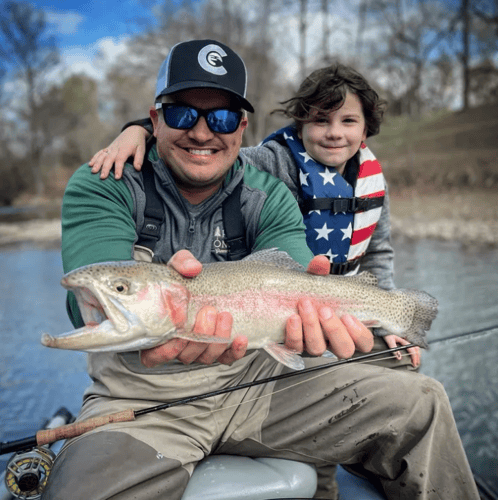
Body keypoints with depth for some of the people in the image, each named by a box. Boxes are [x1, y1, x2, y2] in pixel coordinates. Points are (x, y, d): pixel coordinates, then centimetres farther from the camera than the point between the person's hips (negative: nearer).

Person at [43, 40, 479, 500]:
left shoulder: (270, 197, 1)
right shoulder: (100, 187, -7)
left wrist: (306, 303, -42)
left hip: (256, 376, 3)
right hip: (140, 396, -2)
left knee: (420, 404, -6)